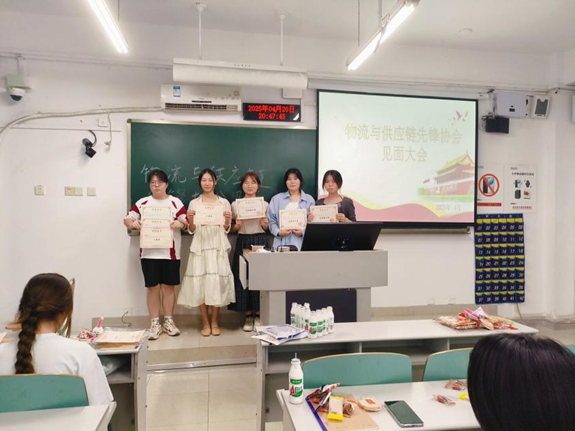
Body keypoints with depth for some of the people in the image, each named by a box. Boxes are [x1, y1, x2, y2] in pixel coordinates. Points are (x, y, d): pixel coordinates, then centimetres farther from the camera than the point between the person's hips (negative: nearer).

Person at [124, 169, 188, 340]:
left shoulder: (175, 202, 3)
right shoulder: (142, 203, 7)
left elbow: (186, 222, -2)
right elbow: (127, 219, 4)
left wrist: (179, 224, -24)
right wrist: (133, 223, -18)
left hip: (170, 252, 0)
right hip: (149, 252, 1)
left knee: (168, 286, 7)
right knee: (153, 287, 4)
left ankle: (168, 321, 20)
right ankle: (155, 324, 14)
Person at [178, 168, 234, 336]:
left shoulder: (224, 202, 8)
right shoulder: (194, 203, 8)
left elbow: (227, 230, 9)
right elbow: (192, 231, 7)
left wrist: (228, 220, -11)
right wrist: (190, 220, -12)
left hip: (218, 246, 0)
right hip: (200, 246, 0)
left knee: (217, 282, -2)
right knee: (200, 282, -2)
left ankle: (215, 322, 12)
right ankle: (205, 323, 11)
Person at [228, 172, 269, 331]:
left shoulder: (264, 204, 5)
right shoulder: (235, 204, 4)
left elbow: (266, 228, 10)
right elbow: (231, 228, 8)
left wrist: (264, 224, -11)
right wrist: (236, 226, -13)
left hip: (259, 241, 0)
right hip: (242, 242, 0)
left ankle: (258, 315, 15)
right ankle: (248, 316, 14)